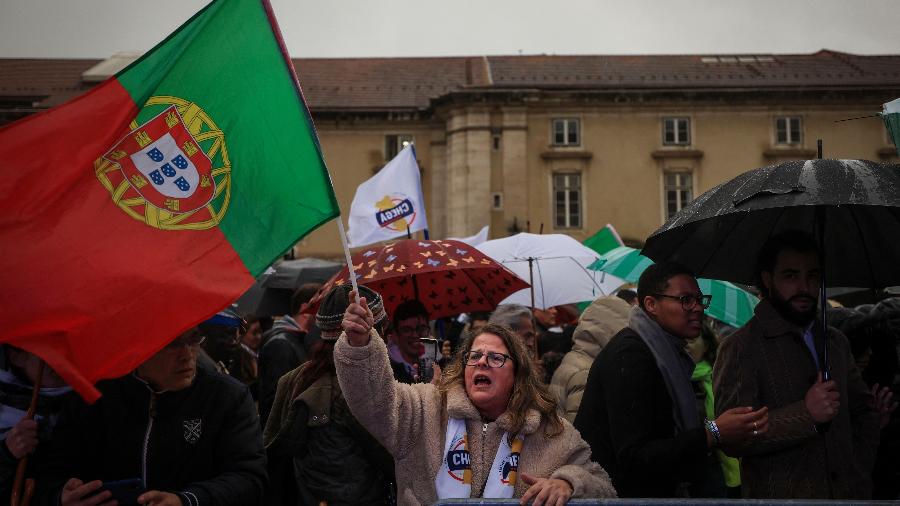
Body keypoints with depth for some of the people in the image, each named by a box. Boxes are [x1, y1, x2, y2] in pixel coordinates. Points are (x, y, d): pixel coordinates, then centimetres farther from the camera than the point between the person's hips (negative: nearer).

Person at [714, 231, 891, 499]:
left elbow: (865, 410, 19)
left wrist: (860, 468, 5)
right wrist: (806, 414, -28)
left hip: (849, 493, 6)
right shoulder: (739, 347, -14)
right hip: (780, 495, -6)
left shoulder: (836, 342, 9)